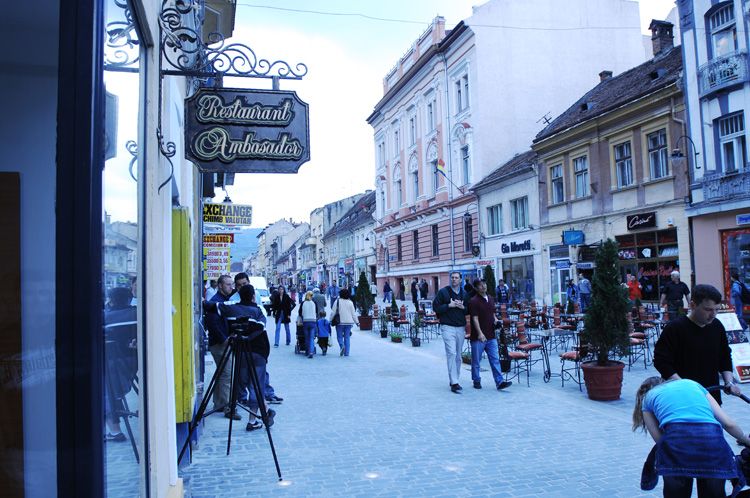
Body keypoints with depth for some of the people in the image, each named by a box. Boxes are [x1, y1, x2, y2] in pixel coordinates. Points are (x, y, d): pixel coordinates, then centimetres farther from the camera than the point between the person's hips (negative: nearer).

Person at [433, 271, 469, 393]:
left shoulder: (464, 294, 12)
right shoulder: (443, 292, 0)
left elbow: (469, 311, 14)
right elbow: (436, 307, -4)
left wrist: (462, 307, -6)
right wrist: (449, 305, -13)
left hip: (461, 328, 5)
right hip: (447, 327, -5)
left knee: (458, 356, 10)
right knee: (451, 353, -13)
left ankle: (454, 380, 21)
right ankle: (454, 383, -13)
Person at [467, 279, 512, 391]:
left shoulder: (491, 299, 11)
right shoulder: (473, 301, -11)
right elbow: (475, 319, -16)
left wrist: (496, 320, 2)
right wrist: (480, 333, -24)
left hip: (491, 336, 6)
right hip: (478, 337, -6)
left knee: (495, 359, 2)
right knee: (476, 361, 8)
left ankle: (500, 382, 2)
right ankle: (476, 381, 21)